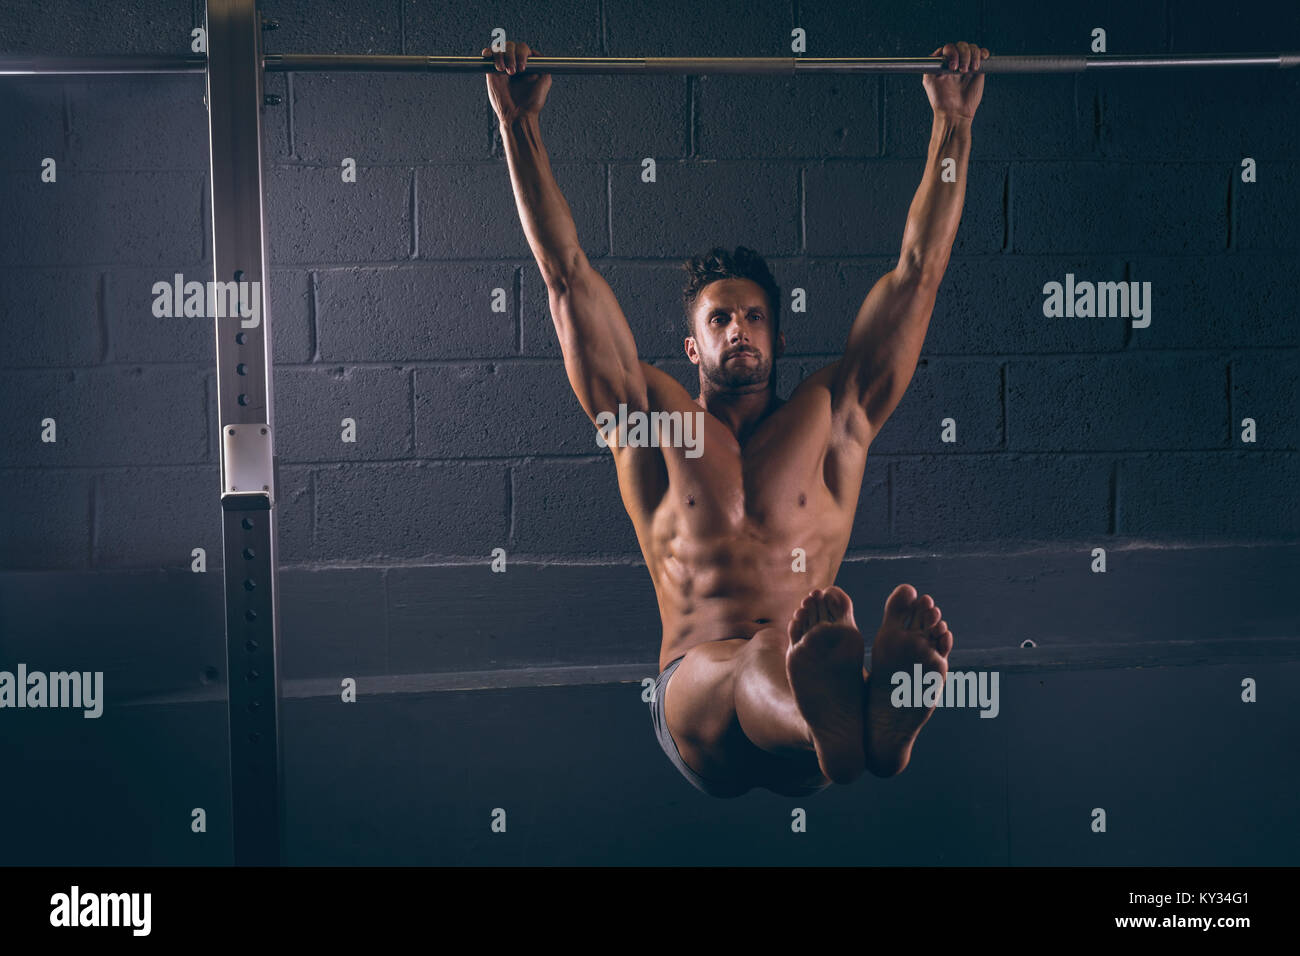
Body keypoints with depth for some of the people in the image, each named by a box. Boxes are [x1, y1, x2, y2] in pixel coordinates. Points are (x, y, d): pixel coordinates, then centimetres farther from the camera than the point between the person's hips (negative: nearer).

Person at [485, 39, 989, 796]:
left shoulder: (832, 417, 25)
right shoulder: (652, 421, 23)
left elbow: (918, 272, 26)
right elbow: (568, 274, 22)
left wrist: (954, 121, 26)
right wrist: (520, 122, 22)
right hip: (697, 697, -1)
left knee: (811, 662, -39)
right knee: (759, 661, -40)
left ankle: (877, 716, -76)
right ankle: (850, 727, -76)